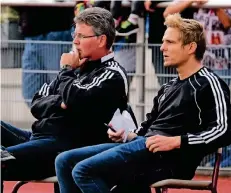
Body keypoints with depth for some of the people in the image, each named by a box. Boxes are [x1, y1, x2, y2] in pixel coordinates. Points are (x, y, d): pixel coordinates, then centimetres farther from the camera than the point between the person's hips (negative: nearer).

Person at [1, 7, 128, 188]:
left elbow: (76, 102, -20)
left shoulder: (112, 75, -4)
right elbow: (37, 104, 16)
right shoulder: (78, 67, 19)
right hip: (37, 137, 9)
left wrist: (67, 70, -2)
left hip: (65, 145, -9)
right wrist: (60, 103, -5)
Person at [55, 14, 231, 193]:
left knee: (83, 171, -22)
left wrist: (175, 141, -19)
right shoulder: (170, 87, 26)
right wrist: (128, 136, 7)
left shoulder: (208, 83, -3)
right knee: (65, 161, 2)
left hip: (168, 159, -10)